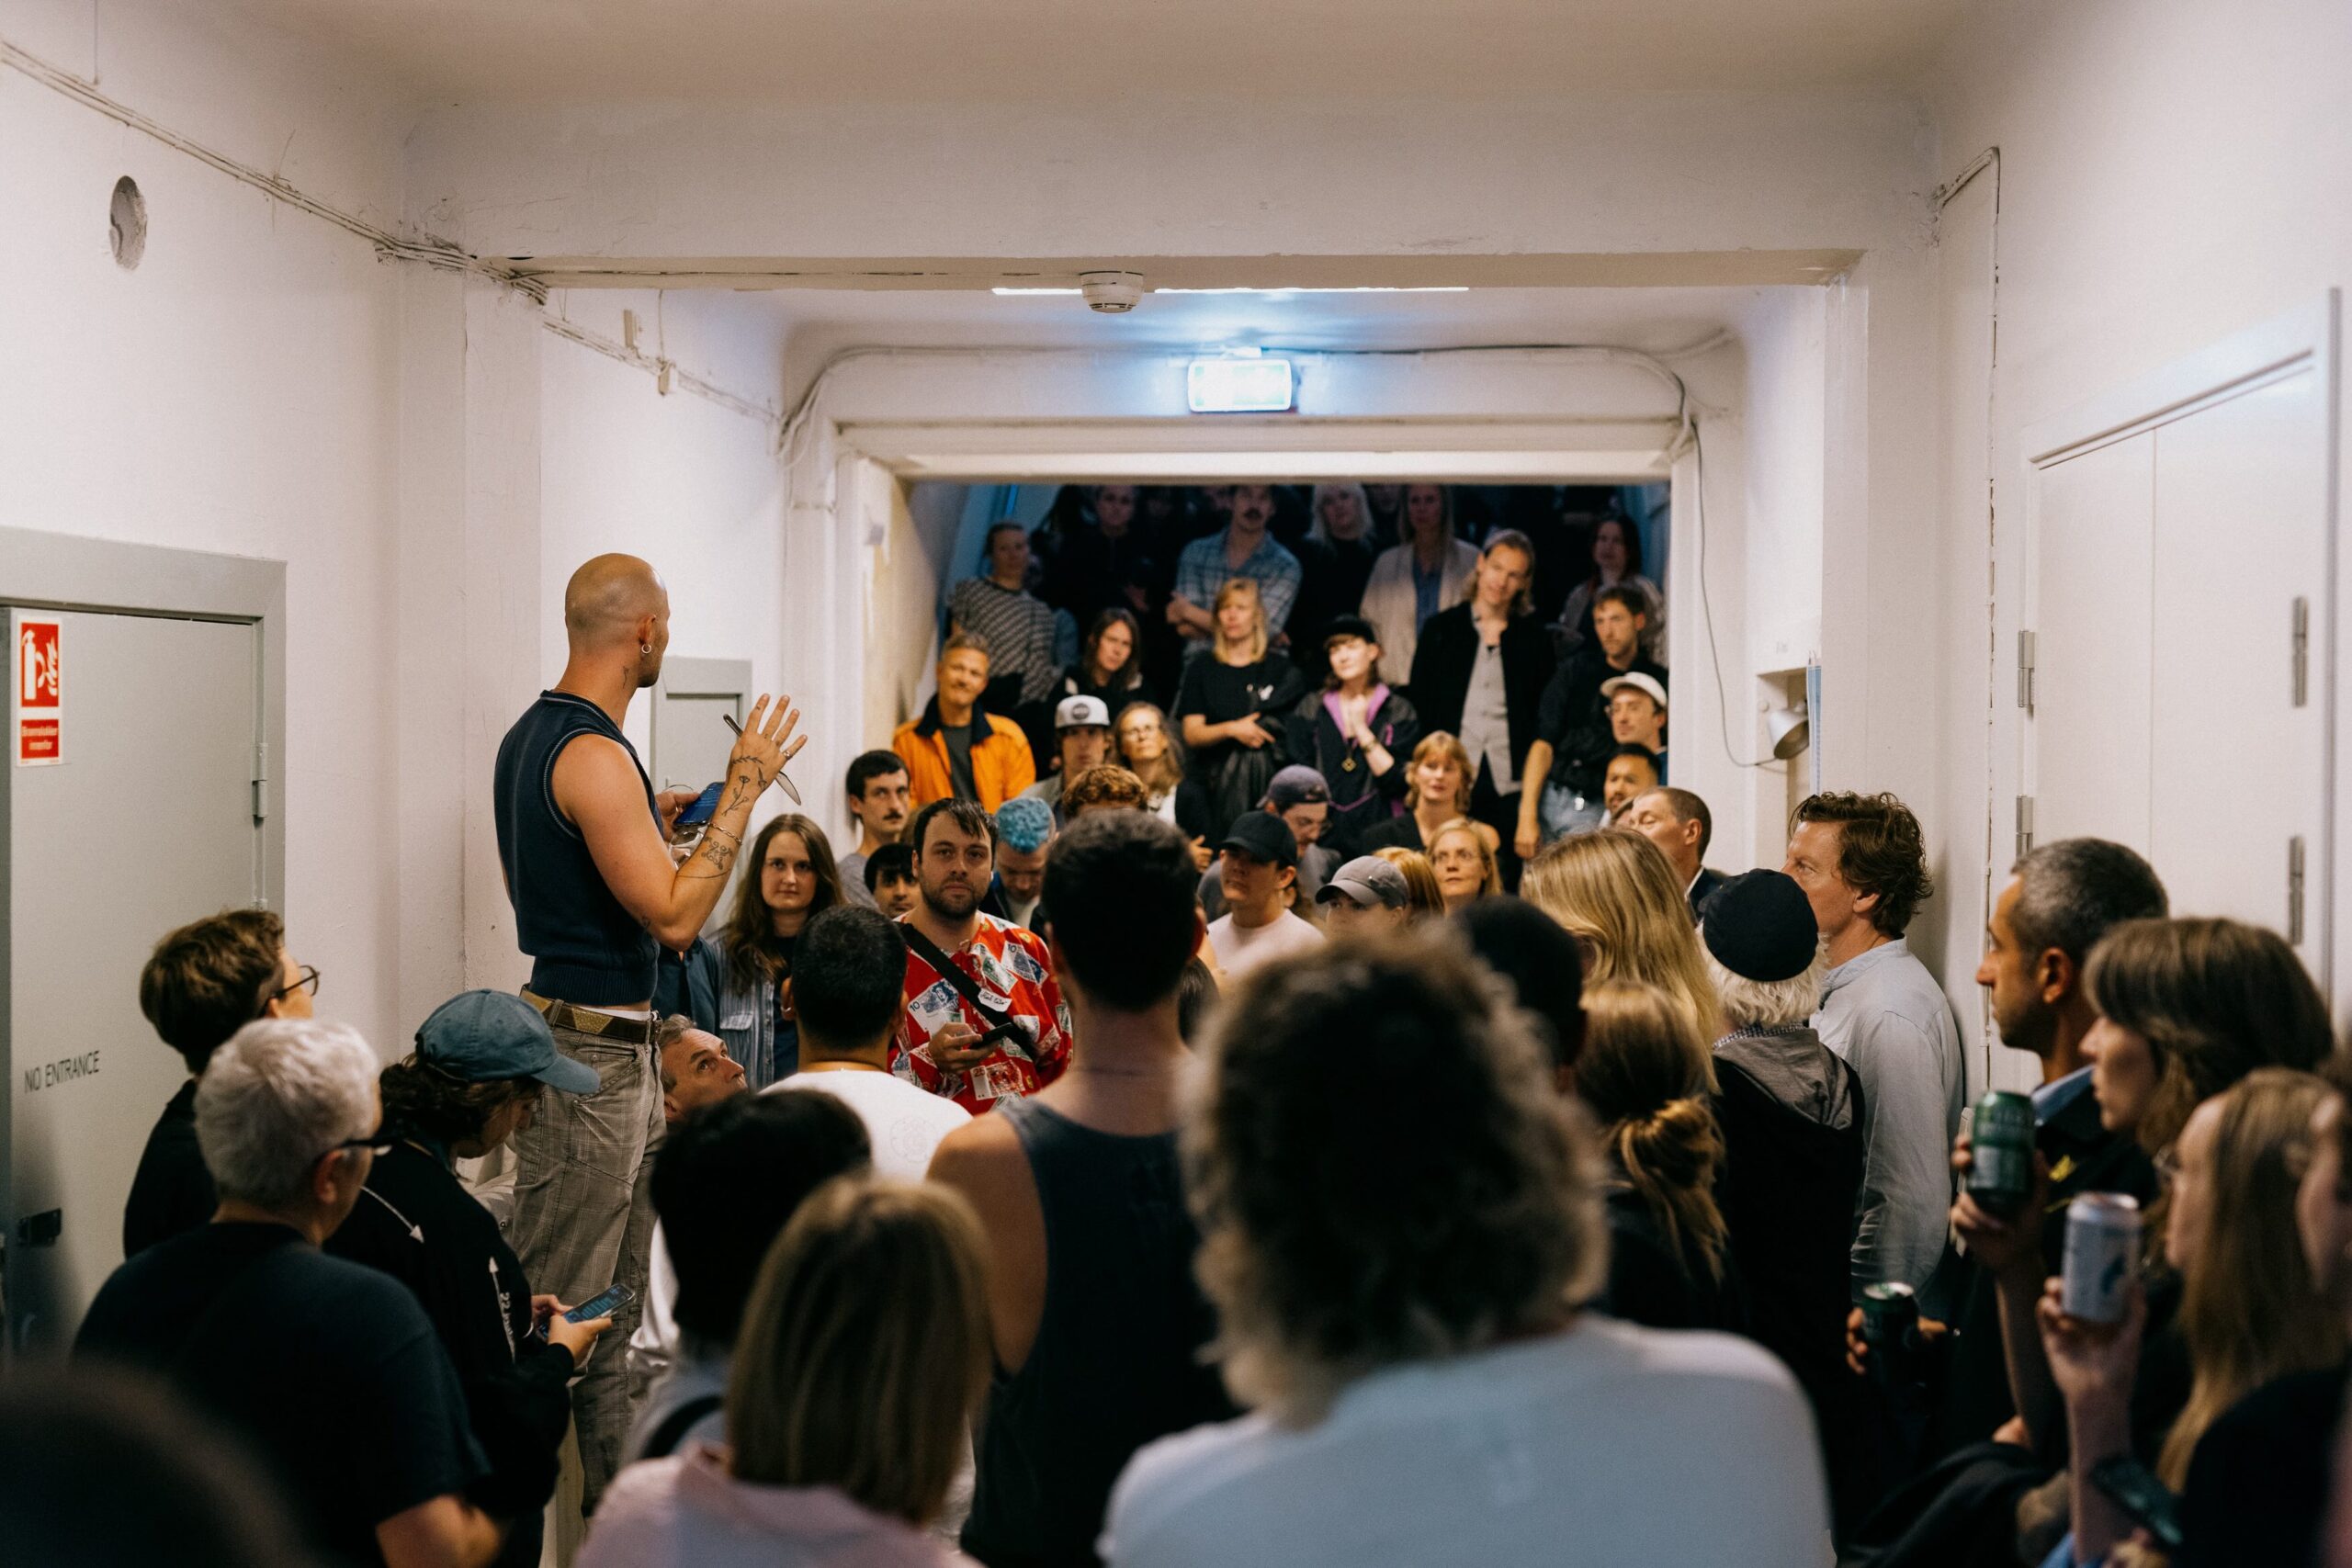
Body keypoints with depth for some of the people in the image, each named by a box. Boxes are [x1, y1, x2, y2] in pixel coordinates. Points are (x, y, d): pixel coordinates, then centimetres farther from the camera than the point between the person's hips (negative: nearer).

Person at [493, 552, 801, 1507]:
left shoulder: (529, 736, 12)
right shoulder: (595, 754, -19)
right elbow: (675, 919, -23)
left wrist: (647, 827, 19)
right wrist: (743, 789, -18)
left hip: (616, 1048, 11)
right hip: (591, 1058, -11)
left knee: (615, 1299, 18)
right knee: (559, 1310, -4)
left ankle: (615, 1486, 27)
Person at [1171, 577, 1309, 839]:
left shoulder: (1281, 670, 11)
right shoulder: (1201, 670, 13)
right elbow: (1192, 735, 2)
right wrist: (1231, 729, -13)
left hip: (1266, 780, 0)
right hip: (1214, 785, 0)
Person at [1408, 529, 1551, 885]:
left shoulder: (1535, 638, 12)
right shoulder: (1441, 628, 10)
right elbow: (1419, 701, 7)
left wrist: (1534, 772, 0)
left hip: (1511, 779, 1)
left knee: (1511, 876, -3)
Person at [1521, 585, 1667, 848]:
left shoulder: (1657, 681, 5)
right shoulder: (1576, 669, 8)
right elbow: (1543, 743, 3)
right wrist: (1527, 815, -5)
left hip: (1600, 808, -2)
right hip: (1551, 796, 2)